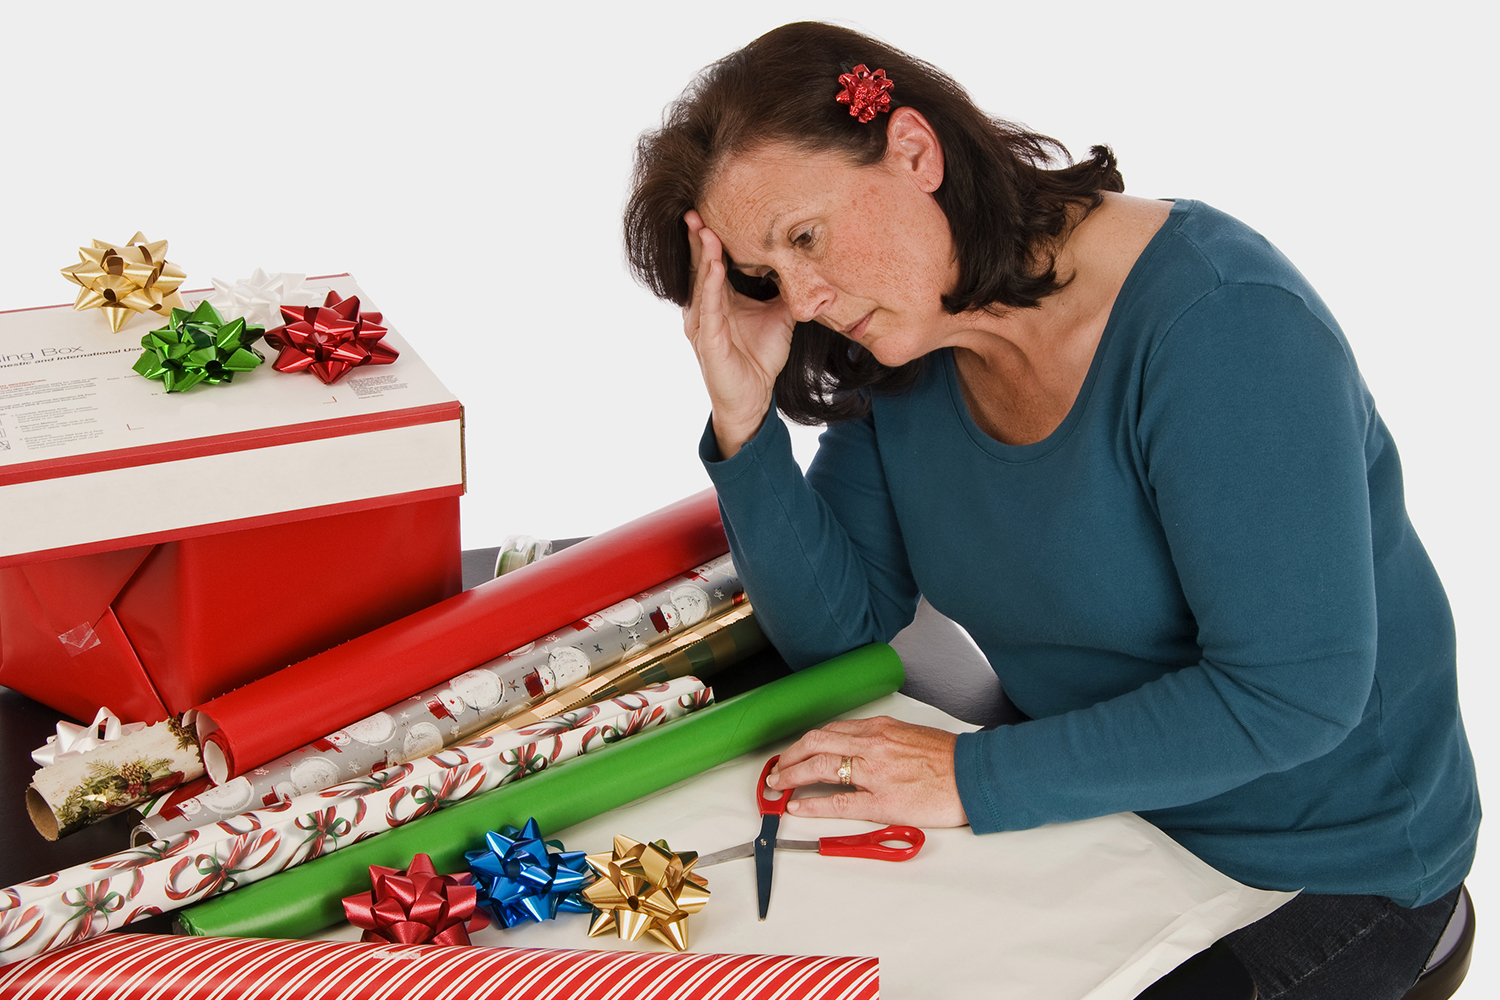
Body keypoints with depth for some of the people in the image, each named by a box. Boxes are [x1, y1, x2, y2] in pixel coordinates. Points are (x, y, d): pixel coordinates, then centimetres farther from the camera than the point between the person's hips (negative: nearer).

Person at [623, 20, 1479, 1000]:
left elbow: (1294, 690, -28)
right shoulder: (896, 350, -4)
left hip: (1320, 872, -6)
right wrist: (745, 416, -16)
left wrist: (973, 778, -25)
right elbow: (834, 625, -1)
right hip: (1096, 801, 6)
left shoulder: (1217, 320, -26)